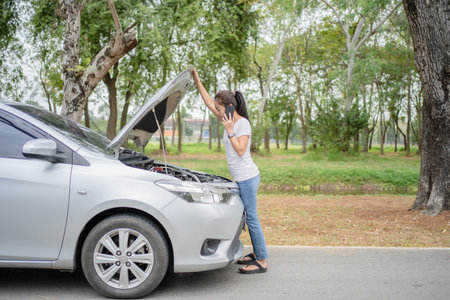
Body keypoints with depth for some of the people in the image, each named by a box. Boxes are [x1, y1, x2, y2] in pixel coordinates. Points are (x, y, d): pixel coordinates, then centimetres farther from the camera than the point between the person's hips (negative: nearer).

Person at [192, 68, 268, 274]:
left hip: (247, 177, -9)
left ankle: (262, 261, 2)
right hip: (242, 178, 9)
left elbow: (240, 150, -19)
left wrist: (230, 131, -15)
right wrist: (197, 82, 16)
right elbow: (209, 104, 17)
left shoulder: (243, 123, -13)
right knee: (249, 217, 15)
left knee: (251, 217, -5)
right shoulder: (229, 120, 12)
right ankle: (256, 254, 26)